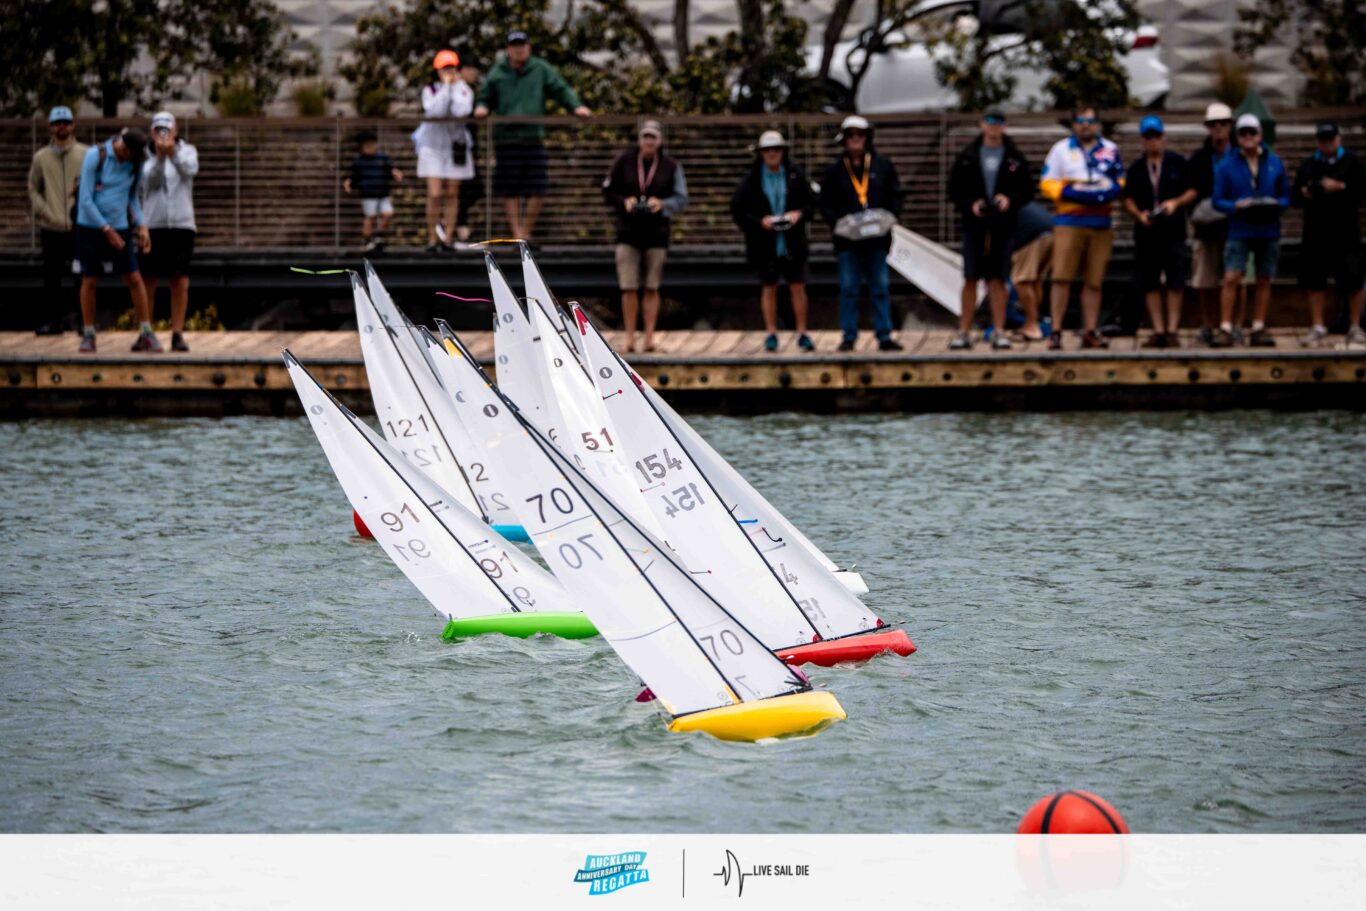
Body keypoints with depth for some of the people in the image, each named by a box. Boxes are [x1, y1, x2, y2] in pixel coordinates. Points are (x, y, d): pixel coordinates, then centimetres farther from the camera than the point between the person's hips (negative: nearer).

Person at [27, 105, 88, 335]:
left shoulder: (86, 154, 3)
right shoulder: (41, 157, 8)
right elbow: (33, 189, 13)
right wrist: (44, 211, -1)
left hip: (80, 226, -1)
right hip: (52, 229, 1)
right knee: (52, 277, 3)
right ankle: (51, 319, 10)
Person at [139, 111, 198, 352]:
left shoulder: (187, 151, 4)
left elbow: (190, 169, -17)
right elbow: (150, 181, -12)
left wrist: (173, 152, -34)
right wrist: (159, 156, -28)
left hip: (181, 224, 0)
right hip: (153, 225, 0)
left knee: (180, 282, -3)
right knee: (148, 282, 1)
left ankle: (178, 335, 2)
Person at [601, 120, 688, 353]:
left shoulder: (671, 167, 4)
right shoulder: (624, 161, 3)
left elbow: (681, 198, 2)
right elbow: (607, 191, 7)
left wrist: (663, 204, -17)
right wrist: (624, 202, -12)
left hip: (656, 233, 0)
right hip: (628, 231, 0)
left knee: (652, 288, 2)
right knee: (629, 288, -4)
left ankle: (650, 337, 4)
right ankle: (630, 337, 0)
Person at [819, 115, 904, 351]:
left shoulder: (883, 166, 9)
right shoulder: (834, 171, 6)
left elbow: (895, 196, 10)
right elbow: (826, 204, 4)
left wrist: (890, 216, -7)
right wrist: (838, 222, -13)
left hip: (878, 238, 1)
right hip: (848, 239, -1)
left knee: (881, 288, 2)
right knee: (848, 289, 1)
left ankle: (884, 336, 6)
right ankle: (848, 337, 6)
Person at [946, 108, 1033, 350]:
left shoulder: (1015, 158, 6)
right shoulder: (967, 156, 6)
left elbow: (1028, 190, 6)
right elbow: (954, 188, 6)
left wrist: (1010, 200, -12)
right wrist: (970, 205, -11)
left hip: (1002, 226, 0)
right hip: (974, 224, 0)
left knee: (998, 279, -1)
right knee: (971, 278, -1)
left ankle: (999, 332, 2)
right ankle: (964, 332, 3)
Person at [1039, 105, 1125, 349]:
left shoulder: (1110, 150, 15)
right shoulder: (1061, 150, 9)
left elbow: (1120, 182, 18)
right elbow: (1047, 183, 5)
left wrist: (1111, 190, -5)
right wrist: (1072, 192, -11)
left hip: (1101, 224, 2)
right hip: (1068, 222, -2)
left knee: (1094, 281, 3)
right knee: (1062, 277, -9)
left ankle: (1090, 331, 7)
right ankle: (1056, 331, -8)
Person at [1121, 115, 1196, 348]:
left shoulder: (1178, 163, 5)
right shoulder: (1136, 168, 11)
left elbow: (1192, 191, 6)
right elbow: (1128, 199, 11)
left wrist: (1176, 203, -12)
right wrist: (1139, 215, -8)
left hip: (1173, 232, -2)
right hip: (1146, 232, 2)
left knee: (1175, 284, -4)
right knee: (1150, 285, 1)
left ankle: (1172, 330, 2)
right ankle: (1158, 331, 7)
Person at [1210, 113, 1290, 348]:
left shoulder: (1275, 163, 7)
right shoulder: (1227, 166, 2)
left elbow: (1286, 196, 9)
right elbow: (1218, 200, 1)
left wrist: (1276, 205, -12)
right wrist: (1236, 206, -18)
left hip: (1269, 231, 2)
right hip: (1239, 230, -2)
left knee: (1264, 280, 6)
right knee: (1231, 278, -11)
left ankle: (1258, 329, 14)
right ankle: (1225, 329, -9)